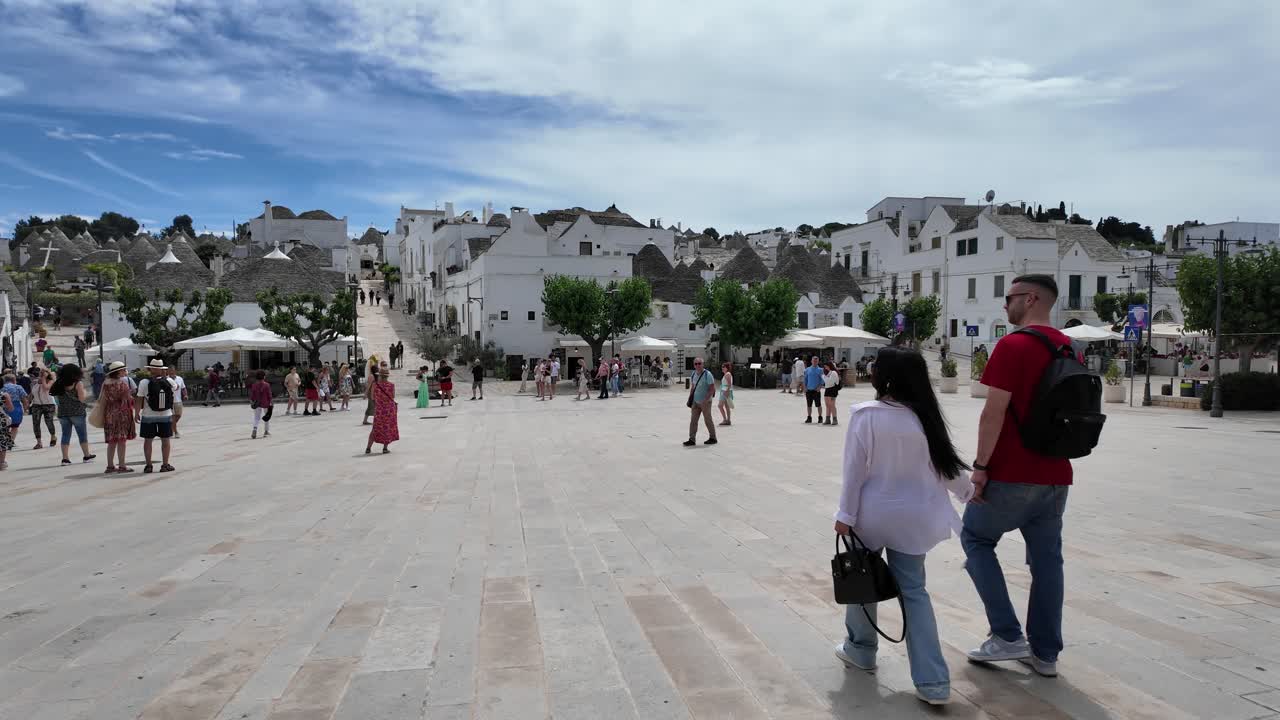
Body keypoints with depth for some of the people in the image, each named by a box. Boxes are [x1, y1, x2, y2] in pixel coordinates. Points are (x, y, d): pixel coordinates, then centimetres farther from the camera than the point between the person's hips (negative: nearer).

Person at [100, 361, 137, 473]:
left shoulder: (105, 383, 4)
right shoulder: (122, 383, -13)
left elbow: (103, 401, 6)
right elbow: (129, 399, -10)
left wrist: (103, 415, 11)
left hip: (110, 414, 5)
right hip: (122, 413, -5)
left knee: (111, 441, 12)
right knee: (122, 440, -1)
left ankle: (110, 465, 15)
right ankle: (121, 465, 0)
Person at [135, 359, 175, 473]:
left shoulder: (144, 382, -11)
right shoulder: (168, 381, -5)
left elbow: (140, 400, -8)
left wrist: (137, 413, 2)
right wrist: (165, 376, 18)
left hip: (148, 416, -1)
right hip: (166, 416, 1)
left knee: (148, 440, 9)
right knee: (165, 440, 8)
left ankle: (148, 465, 12)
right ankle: (165, 465, 9)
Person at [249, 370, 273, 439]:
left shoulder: (254, 385, -2)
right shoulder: (267, 385, -10)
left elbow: (252, 395, 2)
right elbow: (269, 395, -8)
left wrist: (251, 402, 14)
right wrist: (270, 403, -1)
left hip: (257, 404, 2)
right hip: (265, 403, -2)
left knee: (256, 418, 6)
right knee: (267, 417, 14)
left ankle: (254, 430, -18)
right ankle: (266, 432, 21)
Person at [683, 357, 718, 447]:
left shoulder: (707, 374, -15)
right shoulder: (693, 374, 5)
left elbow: (712, 389, -17)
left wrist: (706, 400, -23)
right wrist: (690, 398, 10)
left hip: (705, 402, -6)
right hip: (695, 402, 6)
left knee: (708, 420, 5)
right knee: (693, 420, 1)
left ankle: (713, 438, 20)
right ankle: (692, 439, 4)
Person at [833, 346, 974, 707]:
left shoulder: (865, 414, -15)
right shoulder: (923, 416, -3)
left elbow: (855, 470, -13)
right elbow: (946, 463, 8)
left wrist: (846, 515, -5)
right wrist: (969, 490, 27)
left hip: (871, 514, -3)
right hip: (912, 517, 3)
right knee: (913, 590, 10)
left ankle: (861, 650, 35)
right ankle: (932, 681, 7)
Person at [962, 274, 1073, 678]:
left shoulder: (1013, 346, -14)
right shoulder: (1069, 350, 11)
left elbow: (994, 412, -19)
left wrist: (980, 466, -14)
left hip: (1012, 474, -7)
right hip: (1056, 475, 7)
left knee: (976, 539, 10)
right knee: (1047, 557, 12)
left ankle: (1008, 636, 6)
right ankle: (1045, 653, 19)